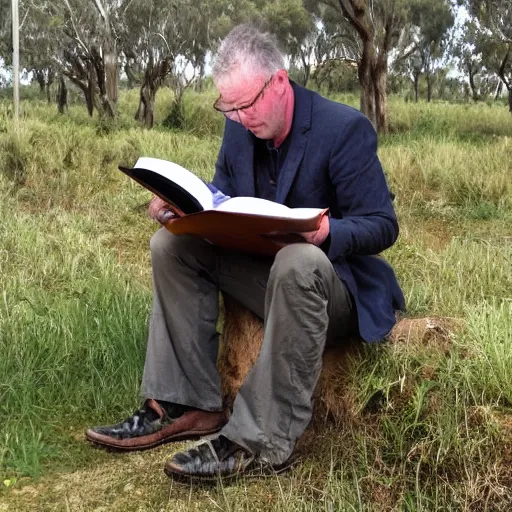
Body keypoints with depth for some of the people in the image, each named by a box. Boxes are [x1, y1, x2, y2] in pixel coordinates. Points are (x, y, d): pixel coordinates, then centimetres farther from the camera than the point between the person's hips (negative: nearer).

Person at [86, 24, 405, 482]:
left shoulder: (345, 129, -17)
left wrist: (327, 232, -39)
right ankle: (186, 405, -10)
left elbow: (382, 226, -18)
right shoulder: (240, 127, 2)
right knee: (173, 244, -6)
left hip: (337, 285, -6)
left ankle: (263, 442, -34)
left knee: (298, 262, -40)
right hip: (264, 270, 7)